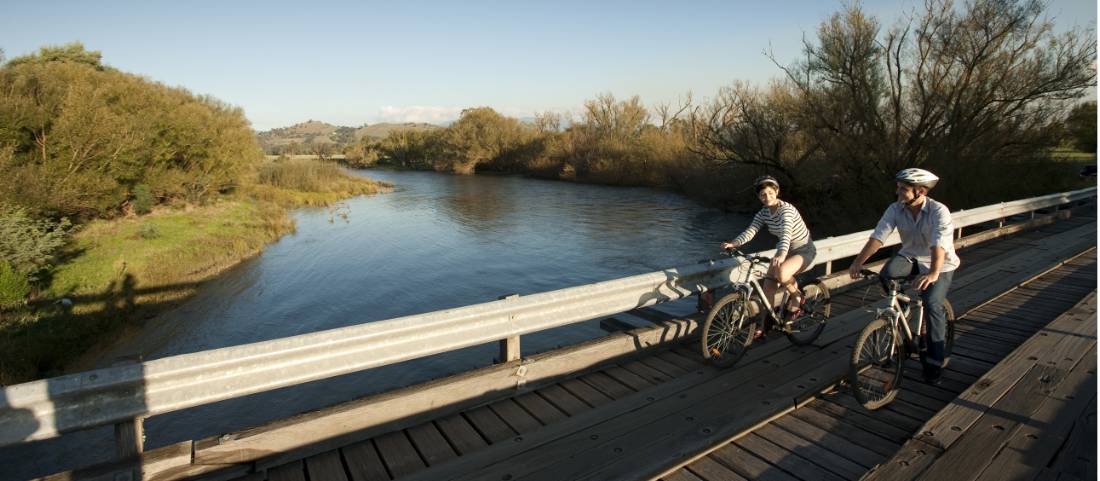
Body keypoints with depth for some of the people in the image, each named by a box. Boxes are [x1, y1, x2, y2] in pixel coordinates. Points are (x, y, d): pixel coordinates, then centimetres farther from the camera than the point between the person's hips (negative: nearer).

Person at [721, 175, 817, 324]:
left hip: (804, 251, -6)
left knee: (781, 272, -35)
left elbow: (786, 233, -42)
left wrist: (782, 254, -60)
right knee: (768, 288, -6)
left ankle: (796, 296, -4)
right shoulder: (763, 213, -5)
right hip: (784, 250, 6)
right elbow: (750, 231, -18)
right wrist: (733, 243, -37)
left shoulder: (786, 209, -25)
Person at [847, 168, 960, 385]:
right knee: (888, 273, -29)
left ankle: (935, 359, 0)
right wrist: (858, 262, -36)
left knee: (932, 304, -20)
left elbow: (939, 245, -38)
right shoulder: (895, 209, -12)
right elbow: (878, 236, -22)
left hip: (940, 264, -3)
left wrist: (933, 273, -54)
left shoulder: (939, 211, -24)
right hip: (911, 258, 4)